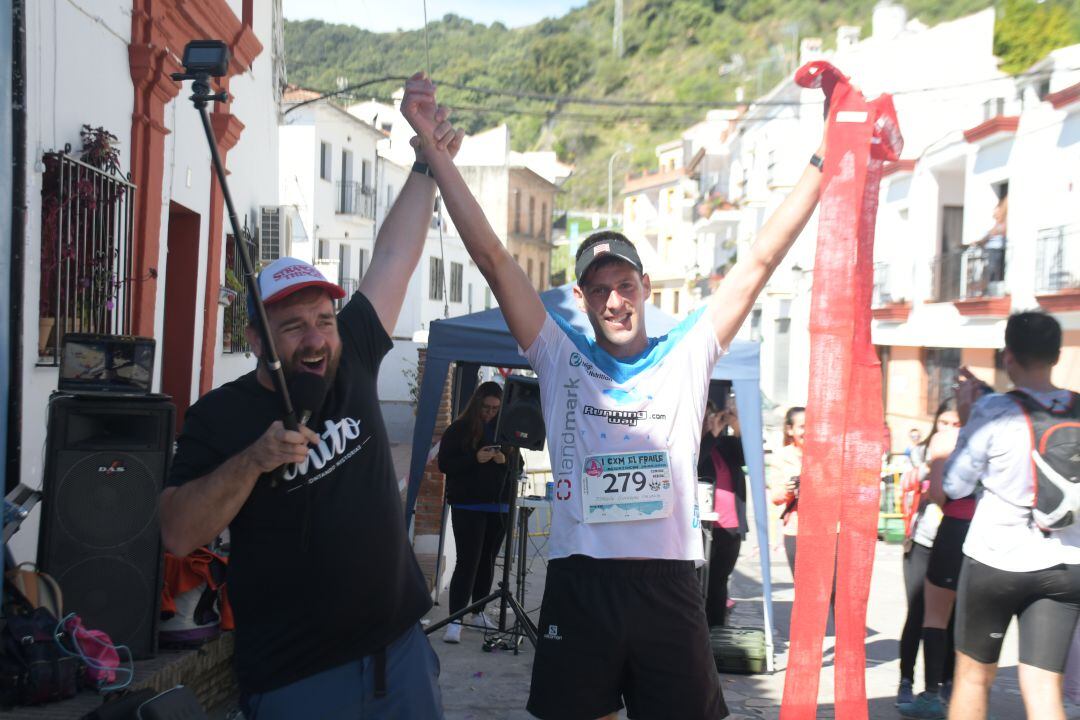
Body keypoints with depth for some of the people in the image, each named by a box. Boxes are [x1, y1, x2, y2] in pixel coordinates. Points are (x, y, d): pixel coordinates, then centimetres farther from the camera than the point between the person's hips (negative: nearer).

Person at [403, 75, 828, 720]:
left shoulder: (687, 355, 6)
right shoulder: (561, 357, 4)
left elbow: (761, 262, 3)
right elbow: (492, 257, 0)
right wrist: (433, 148, -3)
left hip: (669, 585, 0)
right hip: (580, 581, 0)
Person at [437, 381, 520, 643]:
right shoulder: (458, 429, -2)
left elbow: (518, 465, 11)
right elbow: (444, 464, -6)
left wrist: (505, 460, -11)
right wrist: (475, 459, -19)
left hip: (499, 506, 4)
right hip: (467, 506, -4)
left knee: (488, 561, 10)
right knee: (468, 562, -9)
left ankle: (479, 612, 23)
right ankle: (454, 620, -9)